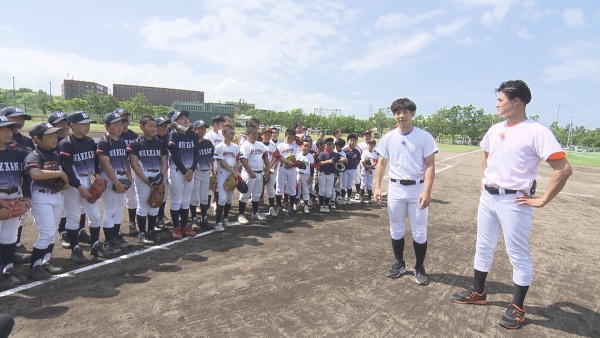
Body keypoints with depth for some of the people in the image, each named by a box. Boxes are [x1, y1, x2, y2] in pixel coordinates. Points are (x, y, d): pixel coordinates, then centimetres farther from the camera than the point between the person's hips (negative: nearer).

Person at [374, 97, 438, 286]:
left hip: (417, 189, -3)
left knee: (420, 231, 5)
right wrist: (377, 187, -3)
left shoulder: (424, 137, -7)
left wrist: (427, 191, -18)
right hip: (395, 188, 3)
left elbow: (430, 166, -9)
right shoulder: (388, 137, 3)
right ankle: (399, 264, 29)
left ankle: (419, 268, 23)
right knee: (396, 230, 13)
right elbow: (381, 163, 6)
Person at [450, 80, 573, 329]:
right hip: (488, 197, 8)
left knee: (518, 255, 5)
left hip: (514, 201, -7)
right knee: (483, 246, 16)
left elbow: (564, 169, -18)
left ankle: (517, 308, 21)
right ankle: (477, 292, 32)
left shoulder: (536, 131, -14)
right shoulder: (495, 129, 8)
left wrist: (542, 200, -16)